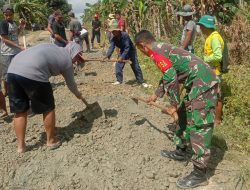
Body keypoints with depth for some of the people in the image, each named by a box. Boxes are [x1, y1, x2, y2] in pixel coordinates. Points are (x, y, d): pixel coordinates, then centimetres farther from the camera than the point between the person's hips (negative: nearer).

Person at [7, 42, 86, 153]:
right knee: (48, 109, 13)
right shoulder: (67, 61, 14)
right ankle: (51, 141, 27)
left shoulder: (51, 47, 30)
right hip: (32, 74, -7)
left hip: (13, 69, 7)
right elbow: (71, 84, 27)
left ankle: (20, 146, 24)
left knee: (19, 111, 17)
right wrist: (78, 95, 46)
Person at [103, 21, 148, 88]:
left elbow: (127, 48, -35)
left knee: (136, 67, -5)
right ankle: (119, 80, 10)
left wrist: (122, 57, -43)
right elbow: (111, 47, -23)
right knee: (118, 65, -5)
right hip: (122, 51, 5)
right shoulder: (113, 39, -13)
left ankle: (141, 81, 4)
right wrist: (107, 56, -40)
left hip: (131, 51, -5)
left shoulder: (125, 35, -31)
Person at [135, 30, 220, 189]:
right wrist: (156, 95, 41)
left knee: (199, 126, -7)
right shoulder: (163, 49, 19)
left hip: (203, 84, -10)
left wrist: (174, 104, -11)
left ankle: (200, 174, 0)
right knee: (184, 115, 20)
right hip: (200, 83, 10)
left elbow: (172, 78, -21)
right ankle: (181, 152, 35)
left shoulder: (157, 52, -12)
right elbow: (168, 76, 32)